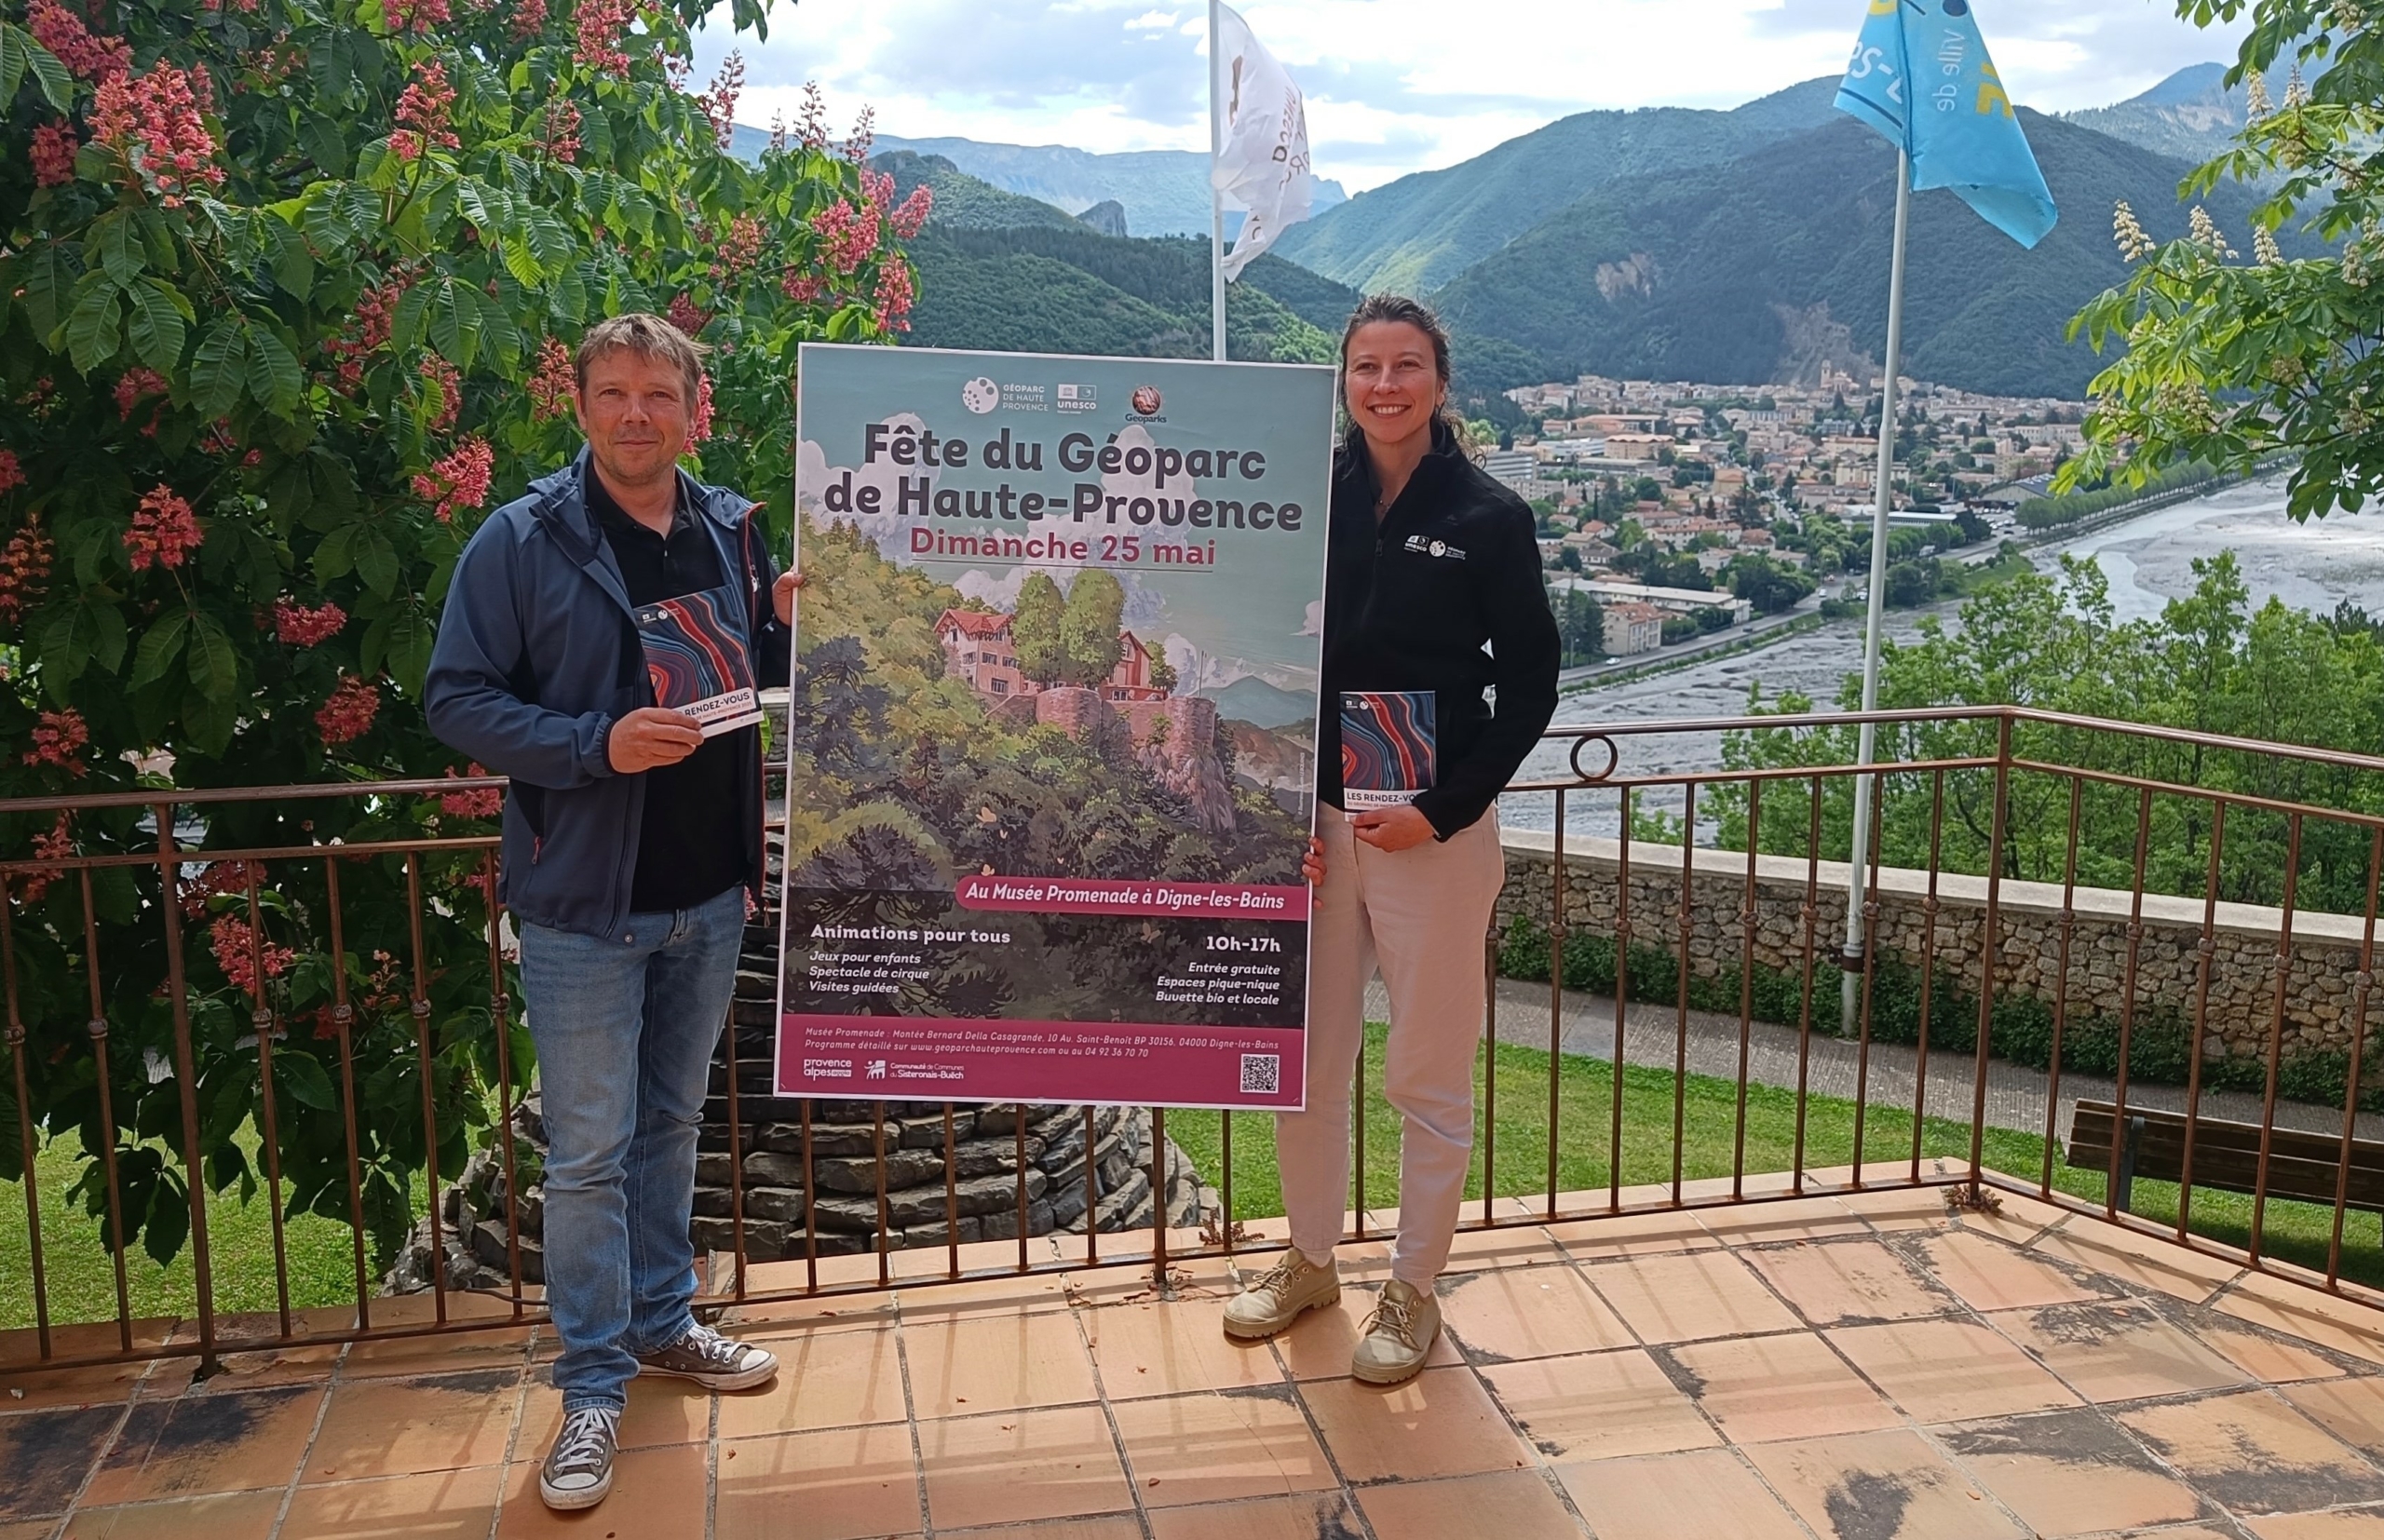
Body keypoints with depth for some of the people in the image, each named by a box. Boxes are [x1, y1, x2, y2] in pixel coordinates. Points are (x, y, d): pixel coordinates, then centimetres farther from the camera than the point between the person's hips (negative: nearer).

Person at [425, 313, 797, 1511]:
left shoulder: (731, 532, 5)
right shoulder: (523, 541, -9)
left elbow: (764, 677, 15)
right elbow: (456, 699, -10)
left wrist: (795, 625, -7)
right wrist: (596, 743, -24)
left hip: (710, 894, 5)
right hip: (583, 903, -4)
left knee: (671, 1125, 19)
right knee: (589, 1155, 3)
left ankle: (662, 1319, 36)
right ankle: (594, 1382, 17)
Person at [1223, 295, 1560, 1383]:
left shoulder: (1488, 518, -5)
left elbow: (1530, 685, -3)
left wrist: (1445, 808, -12)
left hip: (1435, 832, -3)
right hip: (1314, 823, 3)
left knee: (1428, 1076, 7)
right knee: (1305, 1060, 12)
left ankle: (1413, 1292, 25)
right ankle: (1308, 1262, 33)